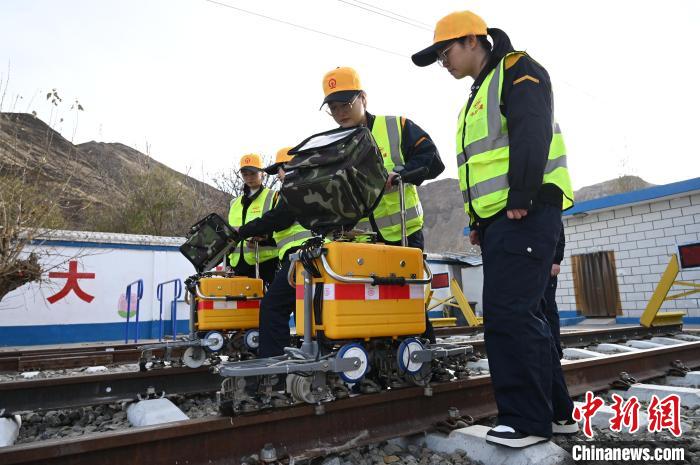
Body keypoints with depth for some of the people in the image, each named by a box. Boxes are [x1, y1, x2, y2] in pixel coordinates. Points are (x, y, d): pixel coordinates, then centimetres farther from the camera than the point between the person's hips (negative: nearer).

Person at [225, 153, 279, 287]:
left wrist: (262, 239, -22)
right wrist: (228, 262, 17)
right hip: (239, 265, 6)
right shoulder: (235, 203, 21)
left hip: (265, 263, -6)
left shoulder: (273, 197, 3)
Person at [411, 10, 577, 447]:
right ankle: (557, 410, 22)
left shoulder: (517, 70, 0)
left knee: (508, 315, -12)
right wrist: (479, 219, 17)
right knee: (525, 316, 11)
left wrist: (520, 198, -23)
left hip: (524, 216, -10)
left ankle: (528, 419, 0)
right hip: (497, 221, 10)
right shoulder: (477, 98, 26)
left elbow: (532, 134, -17)